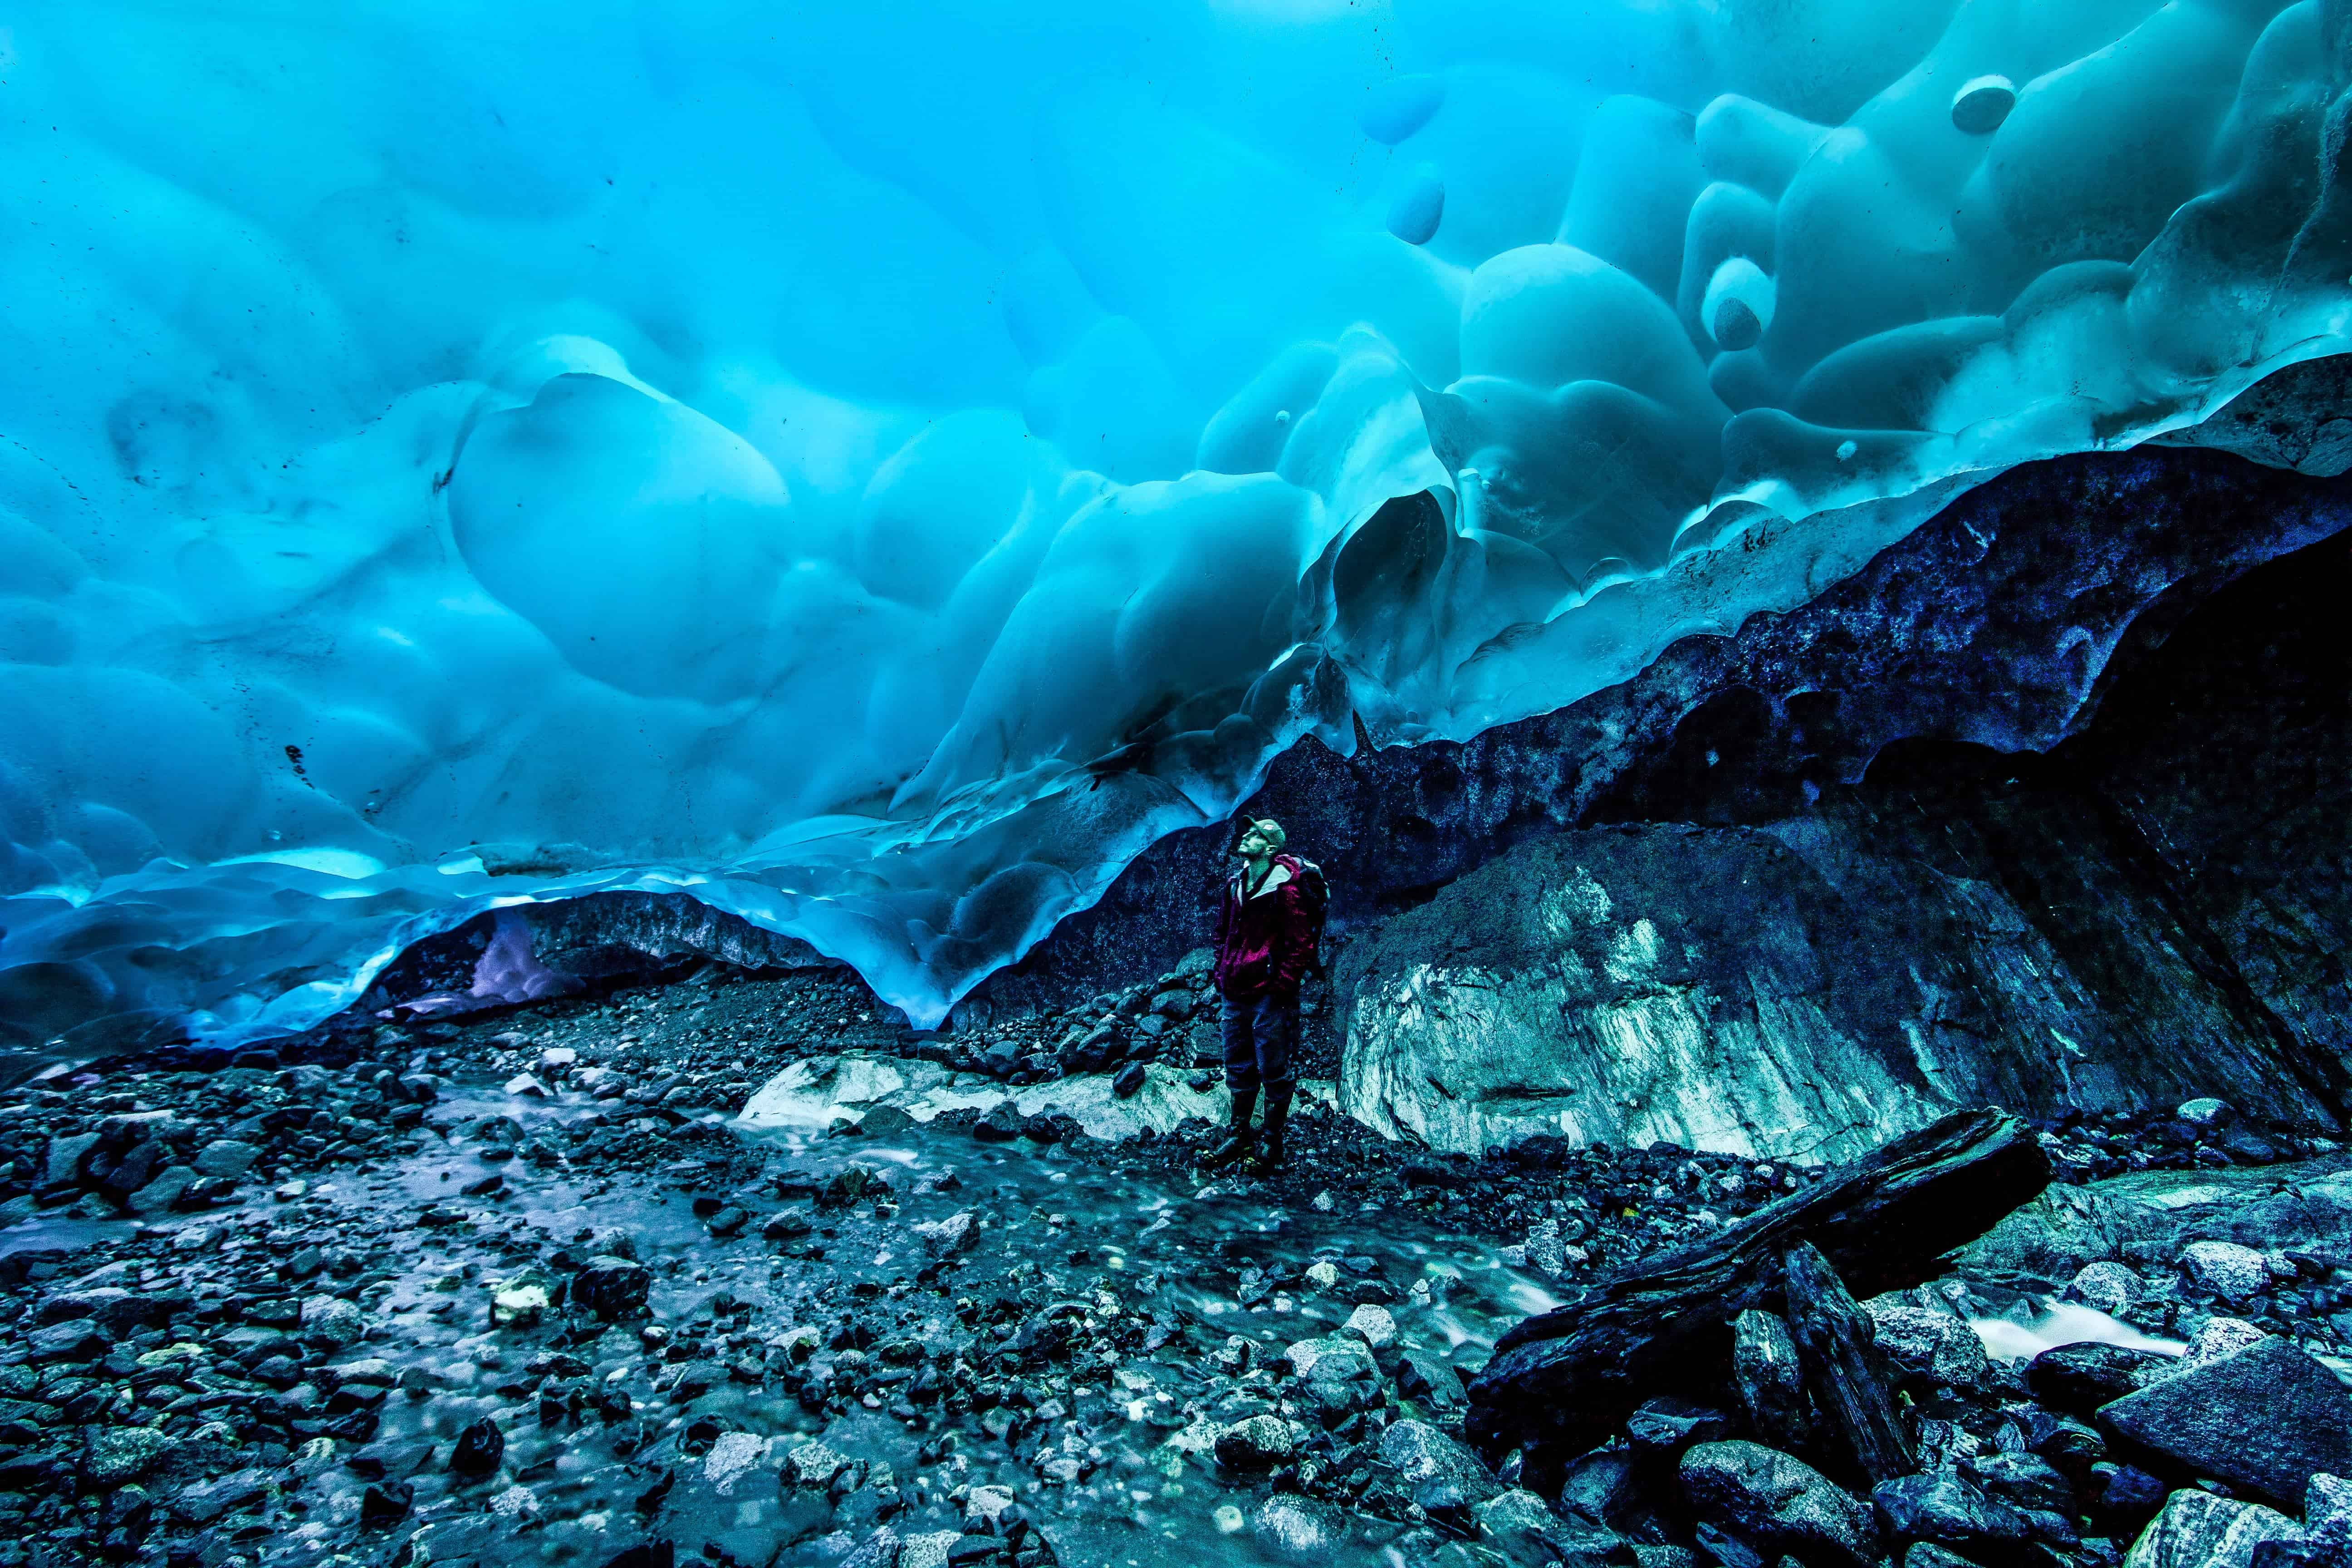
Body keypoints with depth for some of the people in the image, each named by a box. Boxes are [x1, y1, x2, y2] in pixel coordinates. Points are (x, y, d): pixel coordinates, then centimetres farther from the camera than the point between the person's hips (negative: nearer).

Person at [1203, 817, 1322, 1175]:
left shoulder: (1286, 888, -13)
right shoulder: (1235, 884, 9)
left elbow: (1301, 944, -14)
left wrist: (1281, 987, -15)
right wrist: (1222, 974, 12)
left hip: (1269, 995, -7)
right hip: (1235, 994, 7)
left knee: (1272, 1070, 3)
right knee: (1238, 1067, 16)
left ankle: (1271, 1141, 16)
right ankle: (1239, 1134, 29)